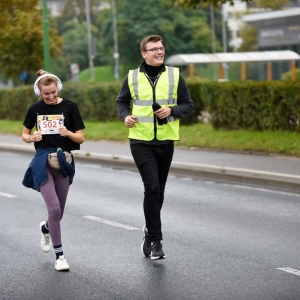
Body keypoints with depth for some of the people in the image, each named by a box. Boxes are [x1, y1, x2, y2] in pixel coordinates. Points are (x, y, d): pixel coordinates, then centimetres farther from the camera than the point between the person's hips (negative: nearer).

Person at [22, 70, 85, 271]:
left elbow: (81, 138, -1)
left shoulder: (69, 107, -3)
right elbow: (25, 135, 12)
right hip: (43, 160, -1)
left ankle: (46, 228, 47)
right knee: (54, 208, -14)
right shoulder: (35, 109, 2)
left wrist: (68, 133, -22)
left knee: (58, 212, 10)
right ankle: (59, 255, -2)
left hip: (64, 161, 1)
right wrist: (32, 137, -10)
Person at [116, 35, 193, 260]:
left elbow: (188, 105, 5)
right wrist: (125, 116, -6)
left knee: (159, 190, 12)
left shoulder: (174, 76, 2)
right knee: (152, 187, -14)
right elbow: (121, 101, 15)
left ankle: (150, 230, 34)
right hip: (140, 141, -2)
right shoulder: (132, 78, 1)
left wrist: (172, 110, -14)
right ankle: (155, 240, -7)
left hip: (166, 141, 2)